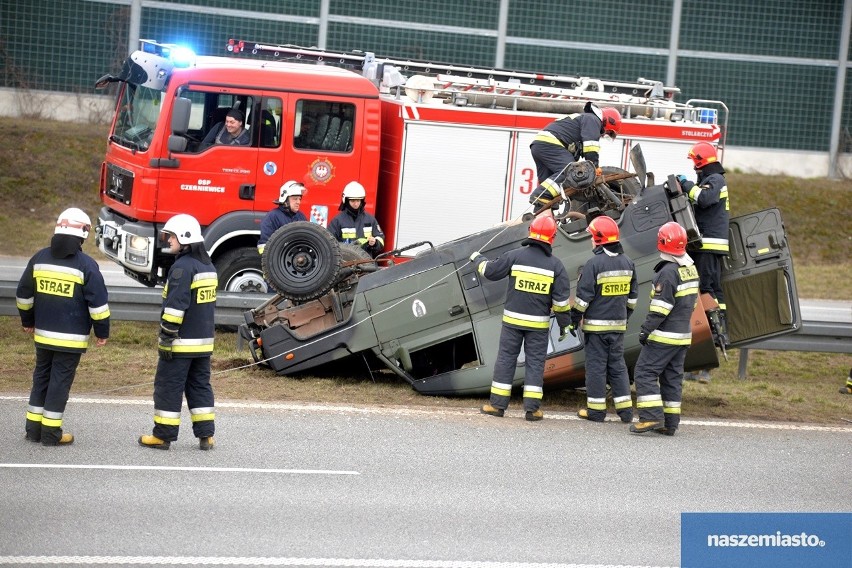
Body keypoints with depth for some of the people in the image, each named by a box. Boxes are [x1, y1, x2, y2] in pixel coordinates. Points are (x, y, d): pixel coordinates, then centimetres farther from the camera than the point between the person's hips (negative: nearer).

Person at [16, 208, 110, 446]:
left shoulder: (40, 258, 4)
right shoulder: (86, 265, -11)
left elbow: (23, 293, 12)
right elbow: (98, 301, -11)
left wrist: (28, 321, 26)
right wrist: (102, 331, 0)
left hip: (43, 334, 5)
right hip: (71, 338, -5)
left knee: (41, 377, 15)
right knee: (60, 381, 0)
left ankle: (34, 428, 18)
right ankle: (51, 432, 2)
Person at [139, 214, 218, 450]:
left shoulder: (183, 267, -17)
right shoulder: (208, 266, 13)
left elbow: (175, 306, -21)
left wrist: (167, 337, -18)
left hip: (181, 342, -9)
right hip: (204, 342, 9)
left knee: (168, 386, 0)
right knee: (200, 386, 12)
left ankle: (163, 435, 4)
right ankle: (206, 435, 11)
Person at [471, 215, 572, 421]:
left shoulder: (515, 256, -5)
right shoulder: (555, 264, -3)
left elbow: (490, 271, 5)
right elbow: (561, 299, -2)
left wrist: (478, 259, 26)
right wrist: (564, 323, 9)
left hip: (512, 319, 0)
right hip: (539, 323, 0)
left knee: (506, 358, 7)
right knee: (535, 361, 5)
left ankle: (497, 403, 8)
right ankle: (532, 408, 2)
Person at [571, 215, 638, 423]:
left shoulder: (594, 264, -14)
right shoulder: (627, 262, 6)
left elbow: (584, 297, -13)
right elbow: (632, 295, 15)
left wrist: (574, 320, -4)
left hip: (596, 324, -6)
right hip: (619, 324, 6)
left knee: (596, 365, 0)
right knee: (617, 365, 12)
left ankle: (596, 410, 3)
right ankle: (625, 409, 10)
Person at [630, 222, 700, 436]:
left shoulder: (668, 272, -18)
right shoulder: (691, 268, 11)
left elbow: (661, 307, -21)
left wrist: (646, 329, -16)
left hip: (664, 336, -9)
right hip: (683, 334, 9)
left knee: (645, 372, -5)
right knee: (673, 377, 11)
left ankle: (652, 416, -15)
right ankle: (670, 423, 11)